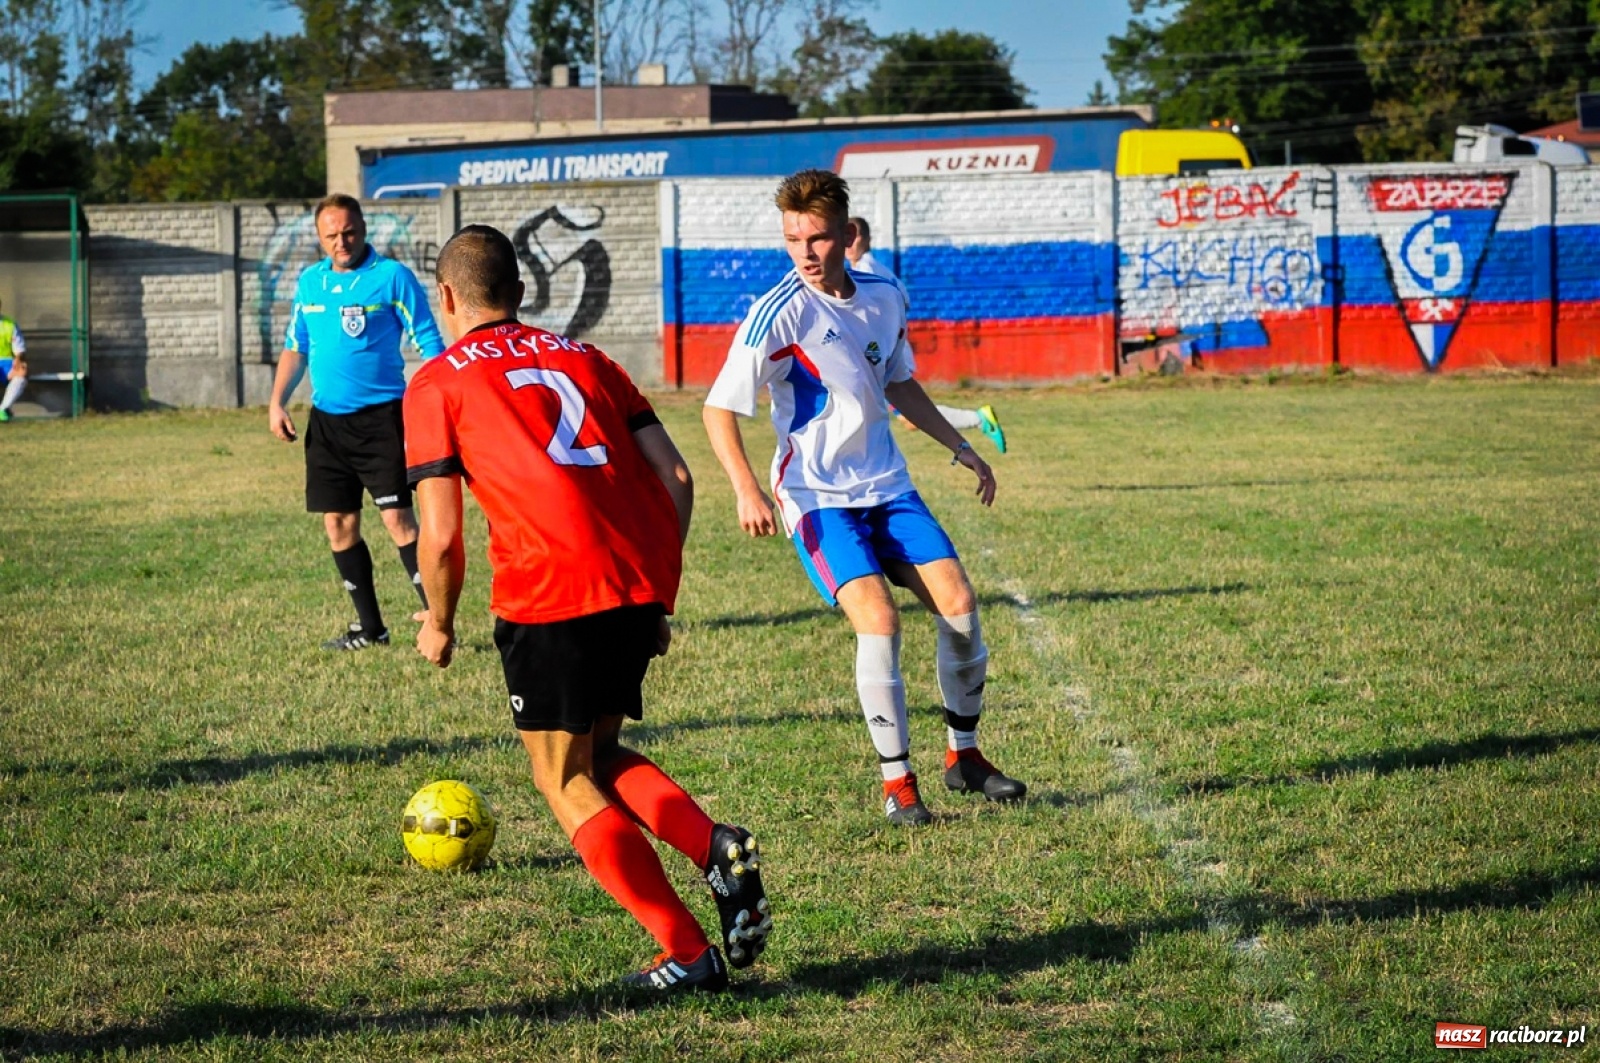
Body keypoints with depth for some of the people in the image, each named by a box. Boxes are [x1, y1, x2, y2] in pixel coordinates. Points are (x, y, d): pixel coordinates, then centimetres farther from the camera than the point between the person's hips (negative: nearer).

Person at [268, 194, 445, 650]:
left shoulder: (392, 277, -7)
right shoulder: (310, 282, 10)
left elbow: (430, 346, -7)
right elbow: (295, 348, 20)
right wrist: (277, 402, 8)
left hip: (380, 418, -6)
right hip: (326, 420, 6)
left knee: (397, 518, -12)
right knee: (338, 524, 6)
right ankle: (370, 628, 16)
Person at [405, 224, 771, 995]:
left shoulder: (436, 385, 7)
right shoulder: (582, 358, 21)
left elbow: (441, 534, -1)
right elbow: (676, 480, 13)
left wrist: (439, 624, 16)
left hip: (549, 593, -5)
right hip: (642, 585, 5)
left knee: (565, 781, 10)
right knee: (597, 757, 23)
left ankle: (687, 955, 0)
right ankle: (716, 848, -3)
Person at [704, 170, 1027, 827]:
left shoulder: (884, 298, 3)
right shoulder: (782, 311, -16)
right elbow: (719, 408, -17)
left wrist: (959, 447, 22)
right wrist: (747, 491, -29)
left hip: (887, 486, 5)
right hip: (817, 496, -5)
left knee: (959, 606, -5)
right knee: (878, 620, -21)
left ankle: (964, 756, 16)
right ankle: (897, 783, -8)